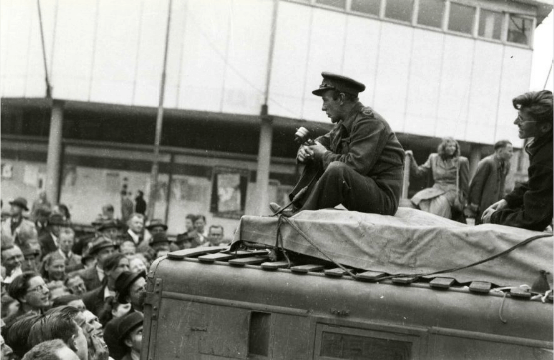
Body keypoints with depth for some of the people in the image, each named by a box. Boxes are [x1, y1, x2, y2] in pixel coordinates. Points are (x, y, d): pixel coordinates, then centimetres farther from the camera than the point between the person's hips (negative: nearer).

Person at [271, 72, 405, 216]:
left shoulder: (370, 122, -16)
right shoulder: (344, 124, 13)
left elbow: (355, 165, -26)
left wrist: (324, 154, -11)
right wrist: (304, 150, -1)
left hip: (384, 198, -9)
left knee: (337, 169, -32)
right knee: (316, 163, 10)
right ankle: (295, 210, -4)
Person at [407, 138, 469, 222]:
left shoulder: (461, 161, 6)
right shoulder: (434, 158, 16)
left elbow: (465, 183, 9)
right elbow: (418, 171, 15)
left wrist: (464, 198, 9)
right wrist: (411, 158, 4)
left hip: (452, 191, -3)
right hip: (436, 189, 3)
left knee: (441, 202, -37)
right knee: (418, 199, -28)